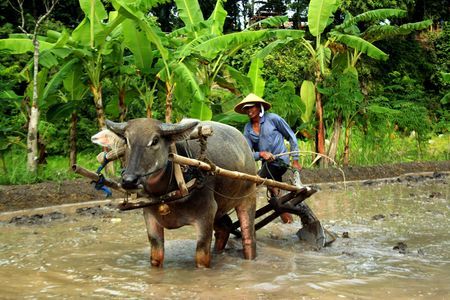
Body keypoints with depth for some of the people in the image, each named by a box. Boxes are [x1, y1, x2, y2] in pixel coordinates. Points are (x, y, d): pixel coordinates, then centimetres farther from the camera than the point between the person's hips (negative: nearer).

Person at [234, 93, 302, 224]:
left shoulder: (272, 118, -7)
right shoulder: (248, 128, 5)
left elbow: (291, 137, 0)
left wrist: (295, 160, 0)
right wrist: (261, 154, -23)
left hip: (280, 160, -6)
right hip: (267, 165, 6)